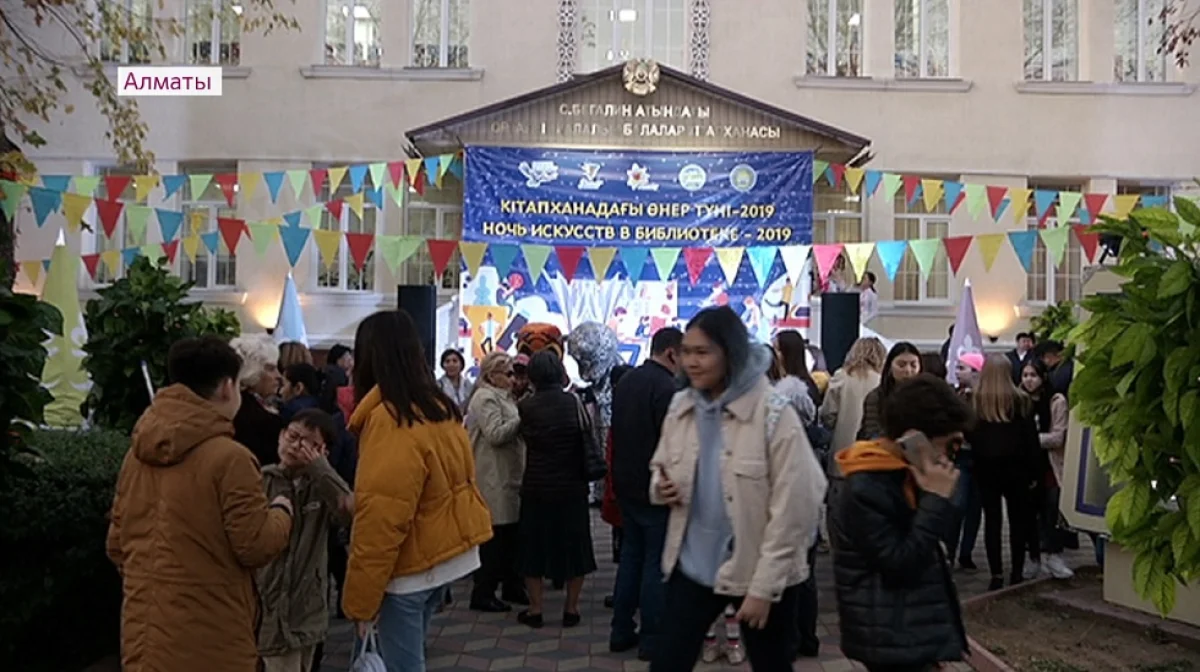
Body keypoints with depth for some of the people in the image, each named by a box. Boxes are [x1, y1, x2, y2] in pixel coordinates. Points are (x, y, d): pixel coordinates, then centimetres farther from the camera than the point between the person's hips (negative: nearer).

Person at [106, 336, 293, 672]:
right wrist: (281, 512, 5)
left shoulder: (136, 454, 5)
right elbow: (256, 546, -14)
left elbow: (117, 545, 13)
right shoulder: (229, 457, -16)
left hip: (142, 636, 7)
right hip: (209, 644, -6)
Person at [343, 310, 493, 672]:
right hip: (444, 557, 8)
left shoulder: (390, 420, -20)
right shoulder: (441, 407, 6)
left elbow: (379, 521, -21)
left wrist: (361, 599, -15)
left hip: (408, 568, -8)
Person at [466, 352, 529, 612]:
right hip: (493, 480, -10)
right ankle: (483, 594, 5)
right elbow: (496, 434, -21)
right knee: (494, 537, -4)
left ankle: (512, 587, 24)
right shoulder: (485, 398, -12)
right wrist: (521, 419, -16)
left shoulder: (502, 397, 19)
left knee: (510, 534, 14)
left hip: (508, 478, 10)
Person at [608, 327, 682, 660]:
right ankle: (652, 639, 9)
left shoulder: (625, 381, 9)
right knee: (656, 561, 1)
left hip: (626, 483, 9)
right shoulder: (666, 387, -19)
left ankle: (621, 632, 22)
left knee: (630, 554, 16)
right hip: (654, 488, -9)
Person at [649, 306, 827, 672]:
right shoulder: (680, 407, 0)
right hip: (692, 566, 4)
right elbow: (660, 465, 15)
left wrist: (763, 586, -16)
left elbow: (791, 511, -16)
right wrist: (659, 486, -10)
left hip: (758, 573, -4)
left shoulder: (774, 415, -16)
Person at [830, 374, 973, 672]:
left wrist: (934, 497, 0)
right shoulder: (864, 491, -23)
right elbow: (901, 565, -23)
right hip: (891, 639, -10)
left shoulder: (899, 475, 6)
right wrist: (936, 499, -23)